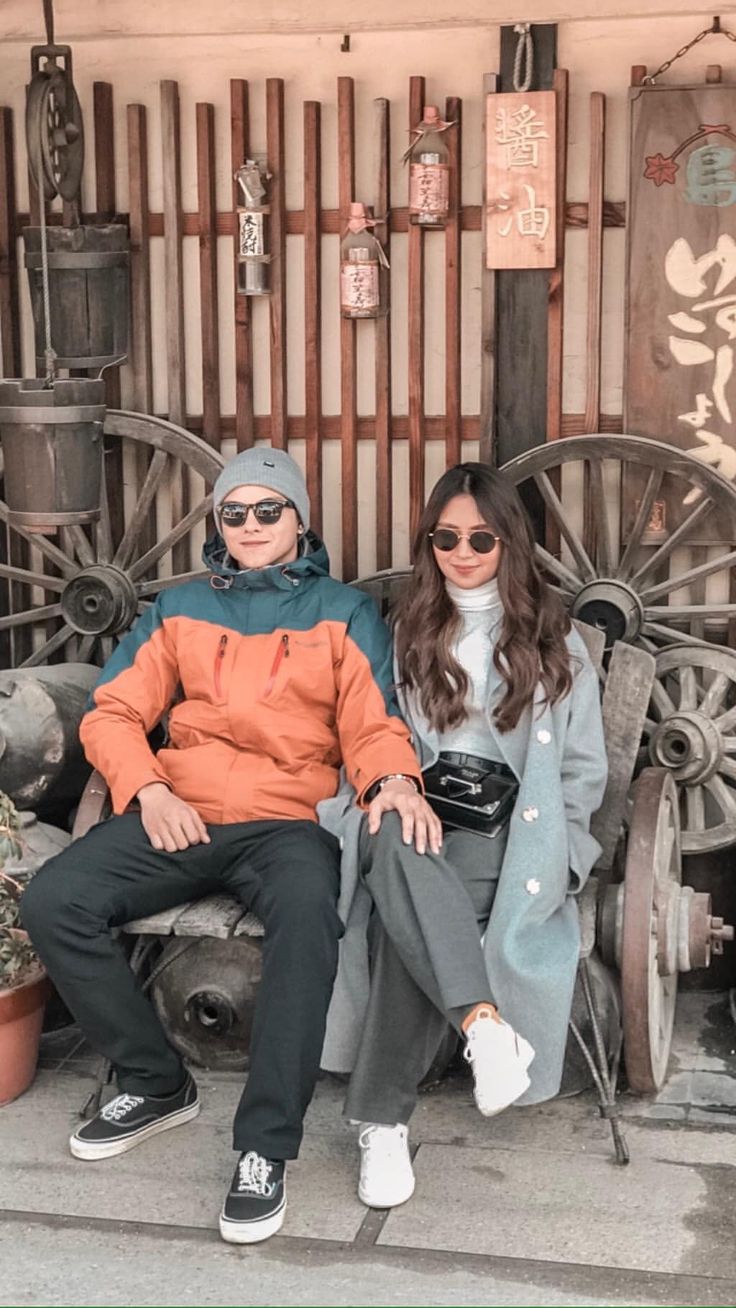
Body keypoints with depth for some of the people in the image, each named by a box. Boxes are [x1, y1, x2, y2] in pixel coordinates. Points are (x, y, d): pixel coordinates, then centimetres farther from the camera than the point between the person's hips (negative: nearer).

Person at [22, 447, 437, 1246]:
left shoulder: (344, 611, 13)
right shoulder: (181, 607, 20)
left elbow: (371, 725, 3)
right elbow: (113, 711, 13)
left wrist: (392, 780, -21)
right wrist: (149, 791, -6)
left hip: (289, 821, -3)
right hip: (178, 815, 3)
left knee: (309, 916, -38)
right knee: (51, 903, -21)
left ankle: (264, 1147, -27)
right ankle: (156, 1083, -2)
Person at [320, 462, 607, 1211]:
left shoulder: (556, 641, 13)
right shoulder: (404, 632, 17)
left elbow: (584, 770, 10)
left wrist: (541, 846, -4)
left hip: (512, 827, -2)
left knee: (412, 912, -35)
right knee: (399, 844, -39)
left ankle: (383, 1119, -33)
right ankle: (486, 1025, -51)